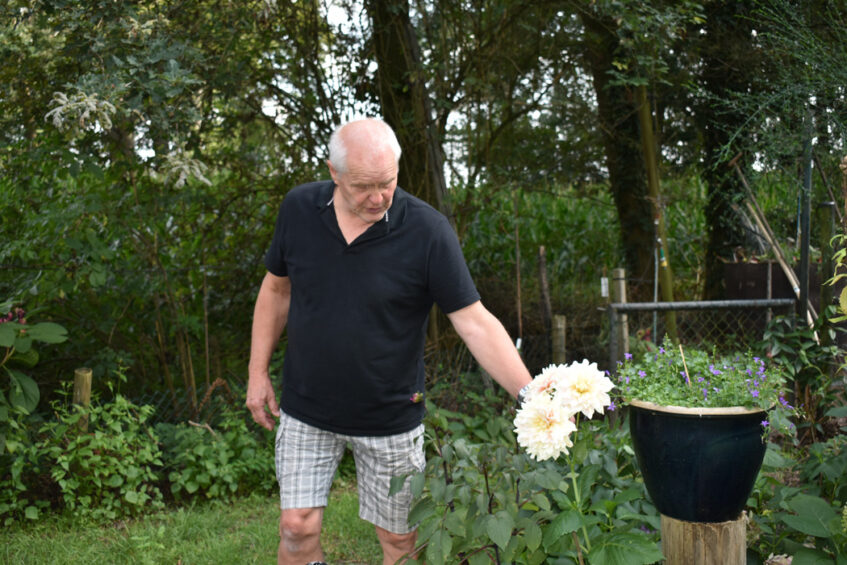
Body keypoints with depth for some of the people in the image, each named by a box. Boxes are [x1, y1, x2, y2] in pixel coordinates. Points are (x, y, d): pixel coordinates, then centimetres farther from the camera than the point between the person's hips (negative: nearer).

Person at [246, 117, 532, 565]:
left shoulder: (427, 232, -17)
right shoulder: (299, 209, -7)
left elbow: (474, 323, -17)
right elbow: (276, 290, 8)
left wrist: (530, 394, -27)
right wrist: (258, 372, 7)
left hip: (389, 418, -2)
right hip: (307, 411, 2)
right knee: (298, 528, 2)